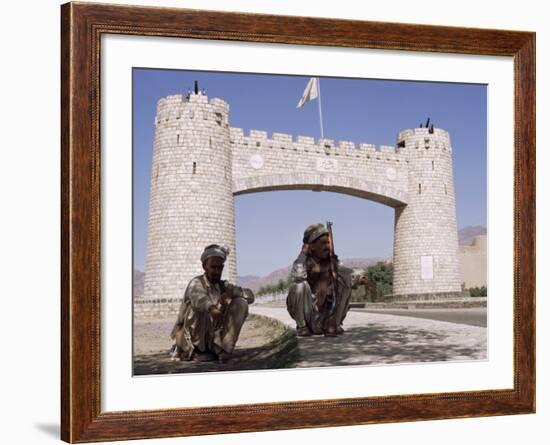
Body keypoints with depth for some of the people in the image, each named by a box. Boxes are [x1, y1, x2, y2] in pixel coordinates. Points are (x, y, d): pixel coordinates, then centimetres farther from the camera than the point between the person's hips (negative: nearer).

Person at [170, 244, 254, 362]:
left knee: (241, 302, -7)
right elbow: (197, 297, -40)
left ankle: (221, 348, -7)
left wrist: (231, 292, -21)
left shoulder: (224, 286, 3)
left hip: (214, 337, 5)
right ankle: (192, 349, -12)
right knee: (199, 307, -32)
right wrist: (211, 308, -61)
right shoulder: (197, 283, -16)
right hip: (191, 339, -5)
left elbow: (250, 296, -2)